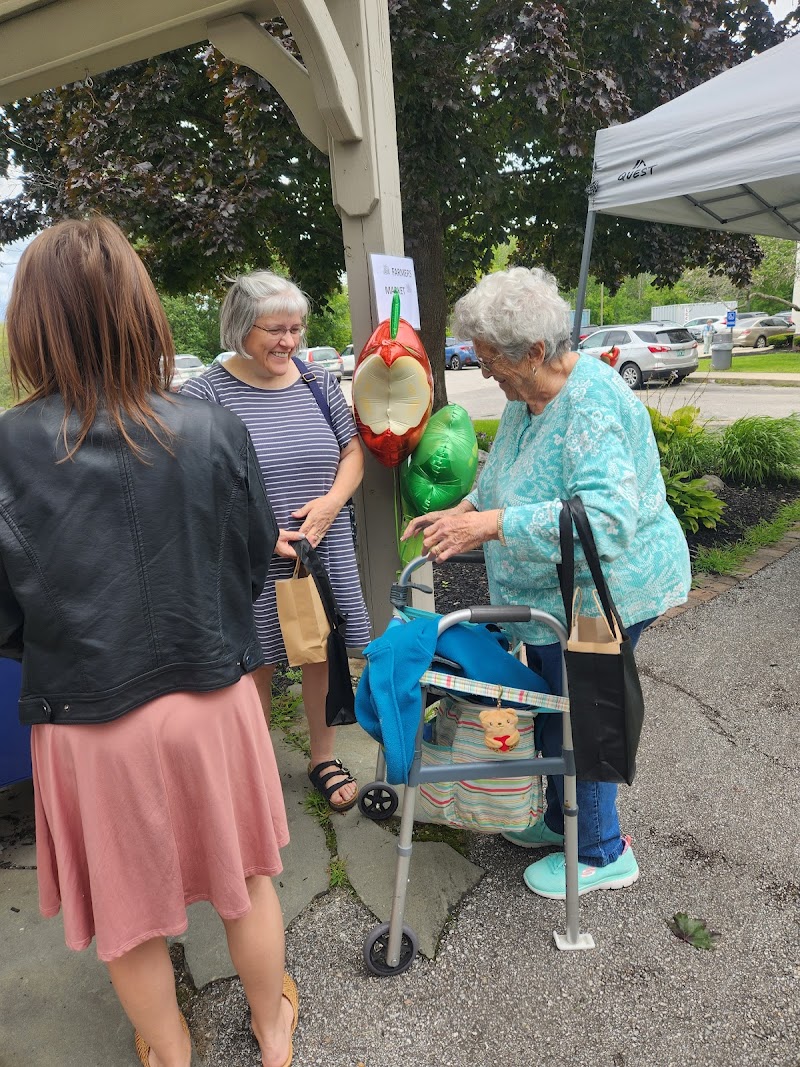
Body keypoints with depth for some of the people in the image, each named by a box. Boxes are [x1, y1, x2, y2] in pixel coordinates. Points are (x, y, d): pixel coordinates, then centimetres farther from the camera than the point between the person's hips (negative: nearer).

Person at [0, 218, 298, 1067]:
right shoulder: (215, 432, -13)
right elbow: (255, 562, -2)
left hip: (86, 720, -1)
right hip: (211, 699, 2)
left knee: (130, 912, 23)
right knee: (244, 878, 25)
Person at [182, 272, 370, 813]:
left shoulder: (318, 382, 5)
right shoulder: (206, 393, -9)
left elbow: (353, 453, 11)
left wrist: (330, 502, -9)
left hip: (325, 555, 4)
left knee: (324, 654, 15)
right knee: (257, 667, 10)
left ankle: (325, 758, 36)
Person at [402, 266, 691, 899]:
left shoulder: (592, 408, -27)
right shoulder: (528, 396, 4)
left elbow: (606, 518, -38)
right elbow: (507, 477, 18)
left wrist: (490, 525, -39)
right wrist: (460, 513, 1)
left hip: (601, 593, -9)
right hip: (557, 592, 10)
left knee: (575, 720, 5)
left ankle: (603, 855, 30)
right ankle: (562, 820, 44)